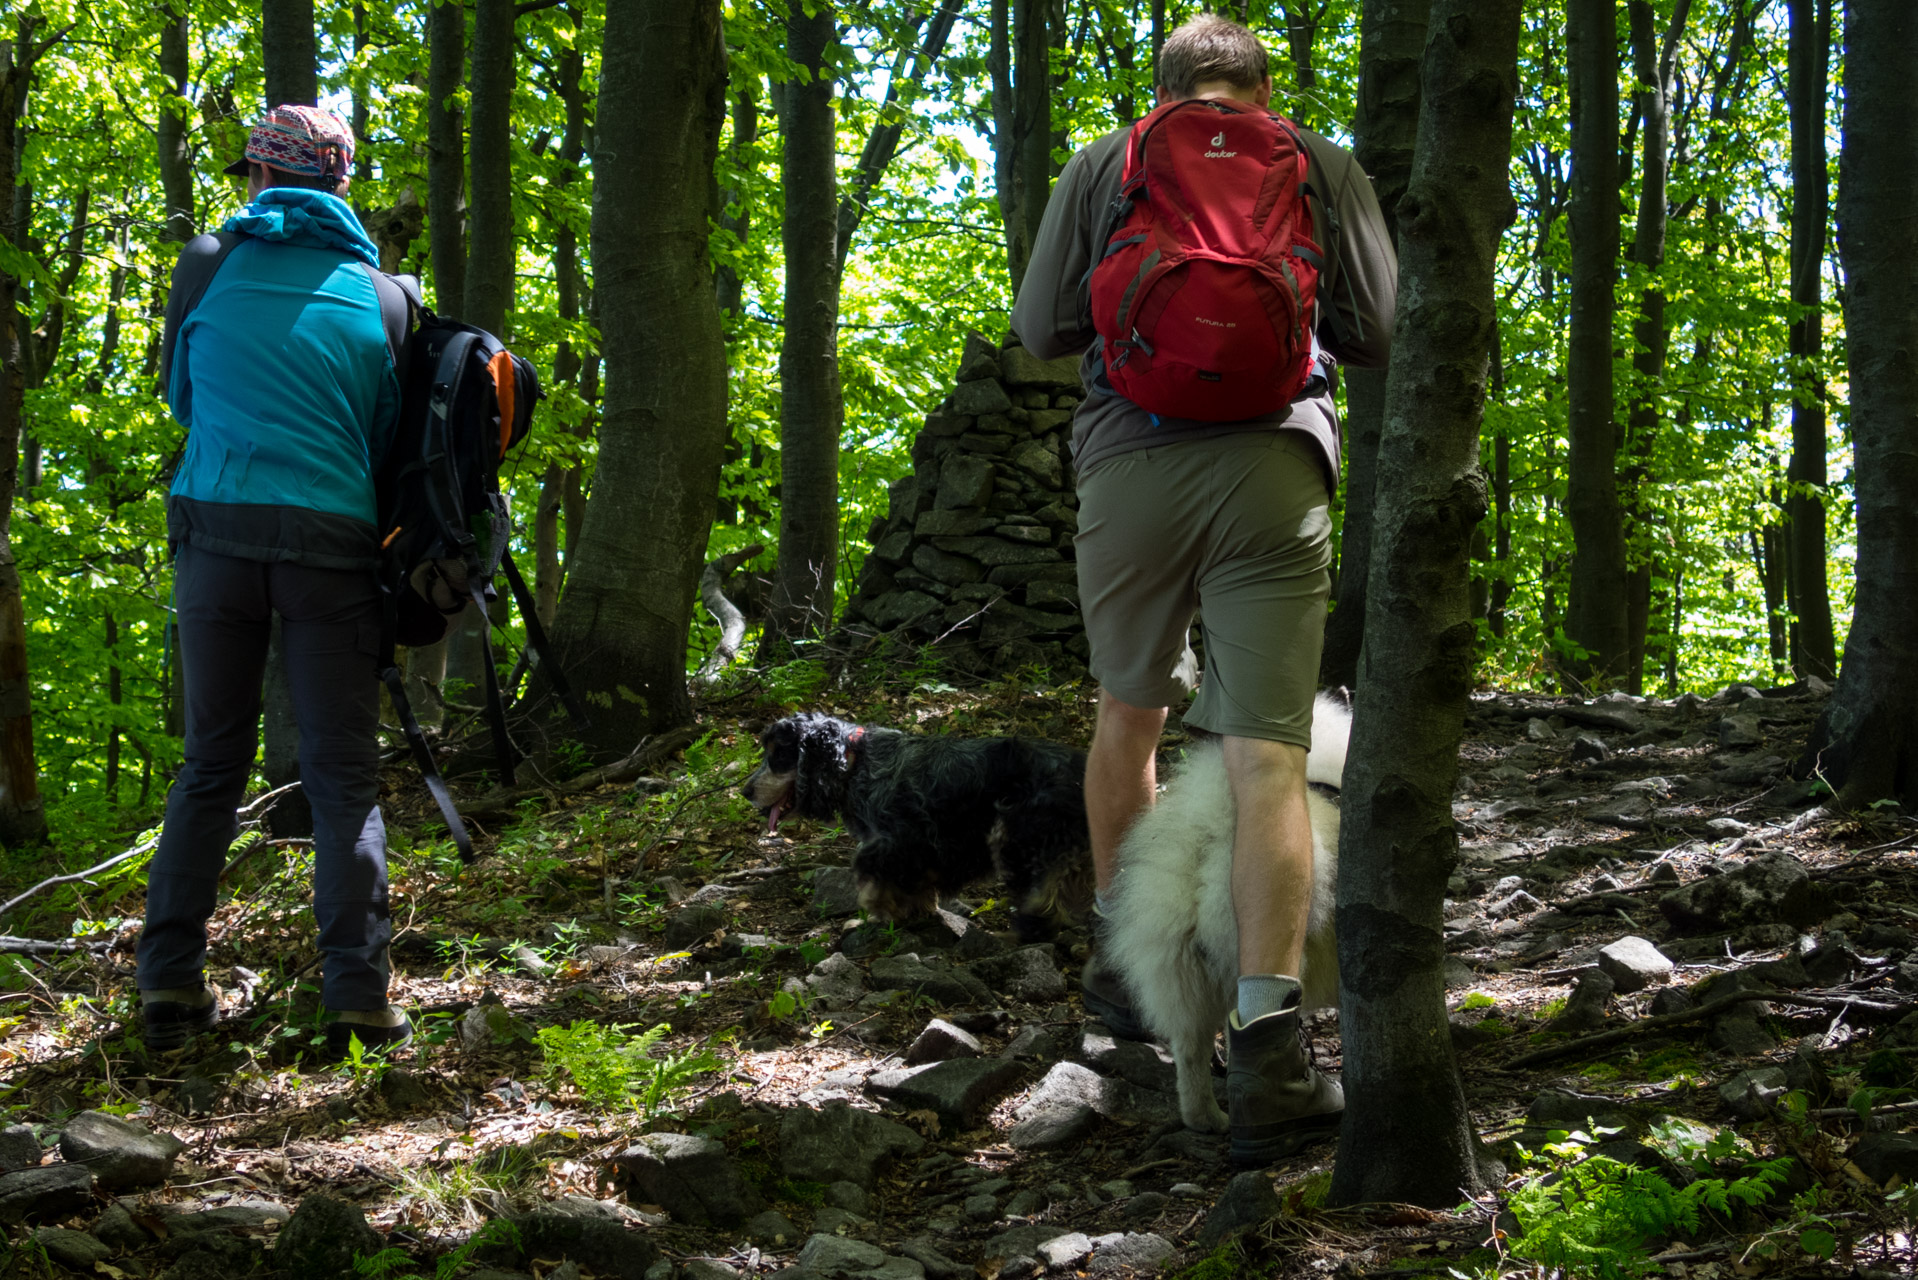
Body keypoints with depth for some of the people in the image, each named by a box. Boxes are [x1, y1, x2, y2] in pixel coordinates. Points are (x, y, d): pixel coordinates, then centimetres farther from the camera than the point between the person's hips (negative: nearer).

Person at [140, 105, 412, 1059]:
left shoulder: (208, 267, 6)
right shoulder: (375, 291, 6)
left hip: (215, 528, 1)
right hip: (332, 542, -1)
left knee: (210, 766, 9)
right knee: (344, 778, 2)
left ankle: (169, 987, 4)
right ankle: (357, 1000, -6)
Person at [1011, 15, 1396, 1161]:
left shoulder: (1102, 166, 12)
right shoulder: (1325, 169, 12)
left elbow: (1042, 329, 9)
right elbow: (1377, 335, 9)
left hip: (1130, 459, 1)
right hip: (1274, 466, -1)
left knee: (1131, 712, 23)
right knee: (1268, 757, -8)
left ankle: (1126, 966, 34)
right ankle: (1268, 1045, -22)